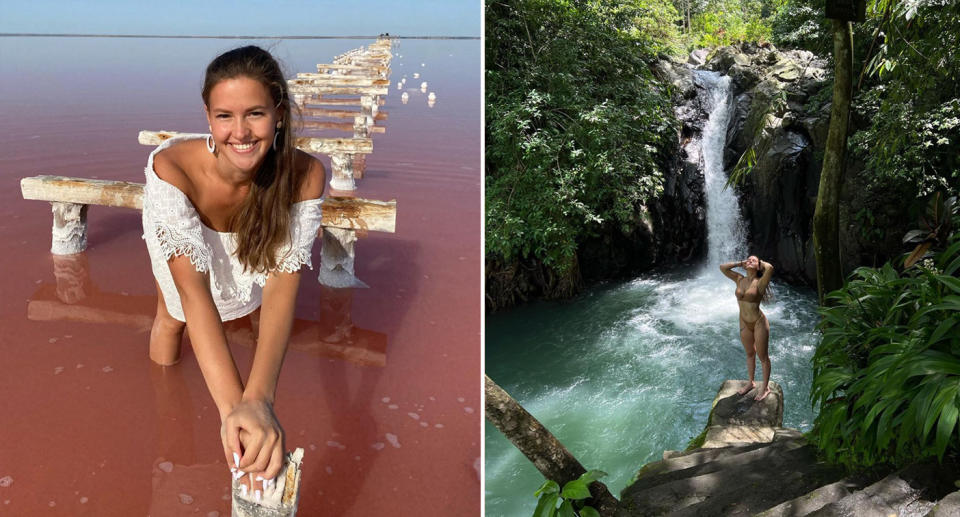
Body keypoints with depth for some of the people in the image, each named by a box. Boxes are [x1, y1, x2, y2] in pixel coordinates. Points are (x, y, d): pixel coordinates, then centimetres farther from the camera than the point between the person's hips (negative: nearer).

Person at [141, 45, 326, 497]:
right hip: (177, 230, -1)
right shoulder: (170, 166, -46)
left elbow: (282, 281, -48)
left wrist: (258, 399, -63)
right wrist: (232, 406, -64)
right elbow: (192, 288, -53)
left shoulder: (304, 175, -42)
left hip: (246, 241, 1)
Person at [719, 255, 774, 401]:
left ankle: (765, 387, 24)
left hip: (759, 323, -6)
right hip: (744, 324, 6)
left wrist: (761, 262, -14)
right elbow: (723, 267, 1)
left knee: (762, 357, 9)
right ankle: (751, 382, 40)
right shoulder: (740, 280, -1)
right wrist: (740, 263, -1)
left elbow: (770, 268, -35)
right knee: (750, 354, 23)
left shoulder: (760, 282, -17)